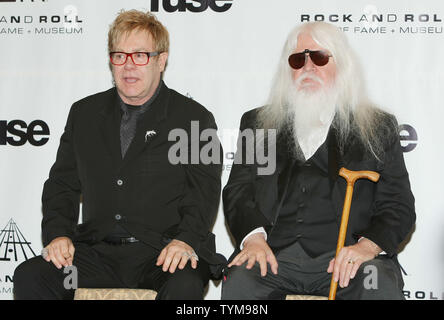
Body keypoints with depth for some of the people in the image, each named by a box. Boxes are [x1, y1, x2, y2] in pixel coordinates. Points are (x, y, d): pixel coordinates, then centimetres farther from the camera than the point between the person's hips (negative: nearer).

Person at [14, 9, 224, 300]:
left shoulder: (195, 119, 5)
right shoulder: (84, 113, 16)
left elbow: (204, 192, -2)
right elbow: (62, 183, 15)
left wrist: (186, 240, -20)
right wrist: (58, 233, -2)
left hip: (162, 252, -3)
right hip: (98, 251, 3)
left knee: (185, 286, -35)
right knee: (29, 276, -20)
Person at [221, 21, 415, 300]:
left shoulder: (379, 128, 14)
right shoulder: (257, 123, 18)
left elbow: (398, 205, 7)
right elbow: (237, 190, 10)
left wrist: (369, 244, -13)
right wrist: (253, 236, -11)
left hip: (346, 253, 0)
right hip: (275, 251, 1)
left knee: (382, 288, -30)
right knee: (238, 283, -30)